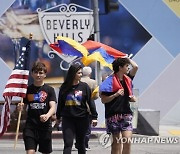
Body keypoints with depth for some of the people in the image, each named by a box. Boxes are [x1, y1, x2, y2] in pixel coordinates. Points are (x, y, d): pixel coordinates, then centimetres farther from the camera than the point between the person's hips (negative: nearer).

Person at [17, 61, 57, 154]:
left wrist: (47, 115, -31)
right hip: (30, 126, 0)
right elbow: (23, 106, 12)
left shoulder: (49, 90, 0)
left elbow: (53, 107, -10)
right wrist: (20, 107, -13)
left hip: (45, 126, 0)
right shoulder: (27, 89, 6)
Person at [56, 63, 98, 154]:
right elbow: (60, 103, 13)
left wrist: (94, 117, -4)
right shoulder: (64, 87, 2)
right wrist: (58, 117, 20)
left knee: (81, 143, 11)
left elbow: (90, 102, 0)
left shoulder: (84, 86, -1)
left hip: (82, 119, 0)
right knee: (68, 144, -9)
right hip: (67, 119, 0)